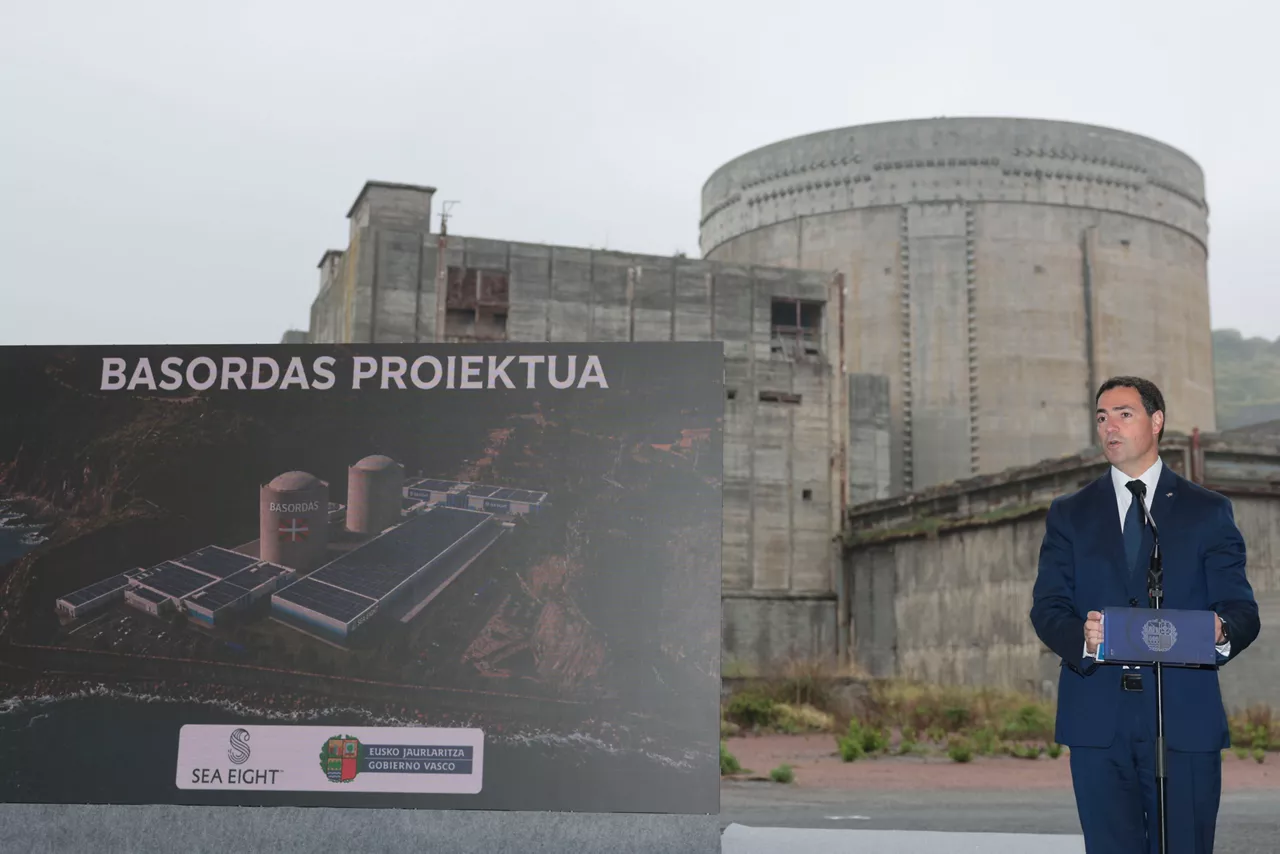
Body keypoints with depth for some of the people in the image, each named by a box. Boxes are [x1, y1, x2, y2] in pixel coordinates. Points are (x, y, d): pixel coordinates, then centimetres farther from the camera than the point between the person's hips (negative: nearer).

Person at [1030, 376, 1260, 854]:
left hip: (1185, 718, -1)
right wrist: (1081, 636, -19)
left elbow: (1242, 610, 4)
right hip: (1098, 721, 1)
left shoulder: (1208, 512, 9)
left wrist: (1222, 631, -20)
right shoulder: (1069, 515, 12)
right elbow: (1047, 608, 3)